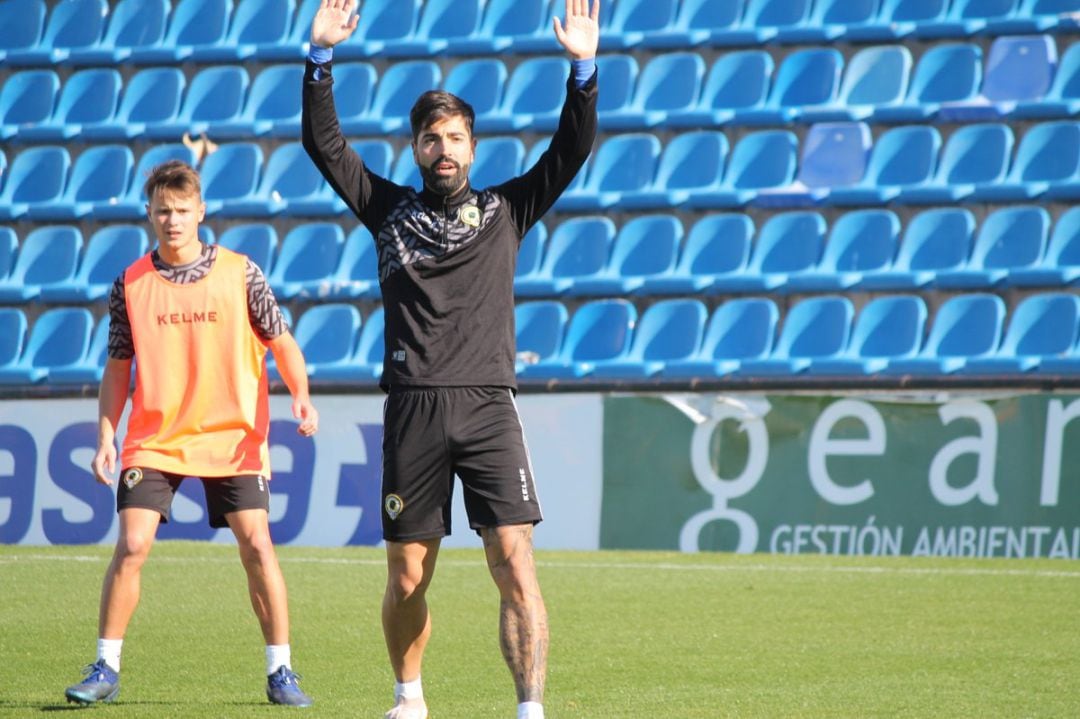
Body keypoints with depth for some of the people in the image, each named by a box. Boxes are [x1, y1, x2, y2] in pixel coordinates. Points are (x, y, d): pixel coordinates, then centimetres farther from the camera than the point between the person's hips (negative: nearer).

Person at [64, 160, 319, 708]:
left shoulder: (240, 273, -2)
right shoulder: (131, 285, 2)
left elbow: (281, 342, 5)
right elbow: (117, 369, 8)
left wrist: (300, 394, -12)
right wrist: (105, 437, 0)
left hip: (233, 438, -1)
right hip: (154, 440, 1)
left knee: (257, 546, -9)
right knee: (131, 545, -10)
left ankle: (280, 672, 2)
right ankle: (105, 669, 2)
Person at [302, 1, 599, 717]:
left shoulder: (505, 211, 13)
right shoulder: (391, 209, 14)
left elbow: (571, 151, 4)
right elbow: (323, 143, 9)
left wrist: (583, 69, -7)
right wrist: (322, 57, -1)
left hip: (488, 407, -1)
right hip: (413, 410, 1)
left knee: (515, 564, -13)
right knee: (408, 579, 5)